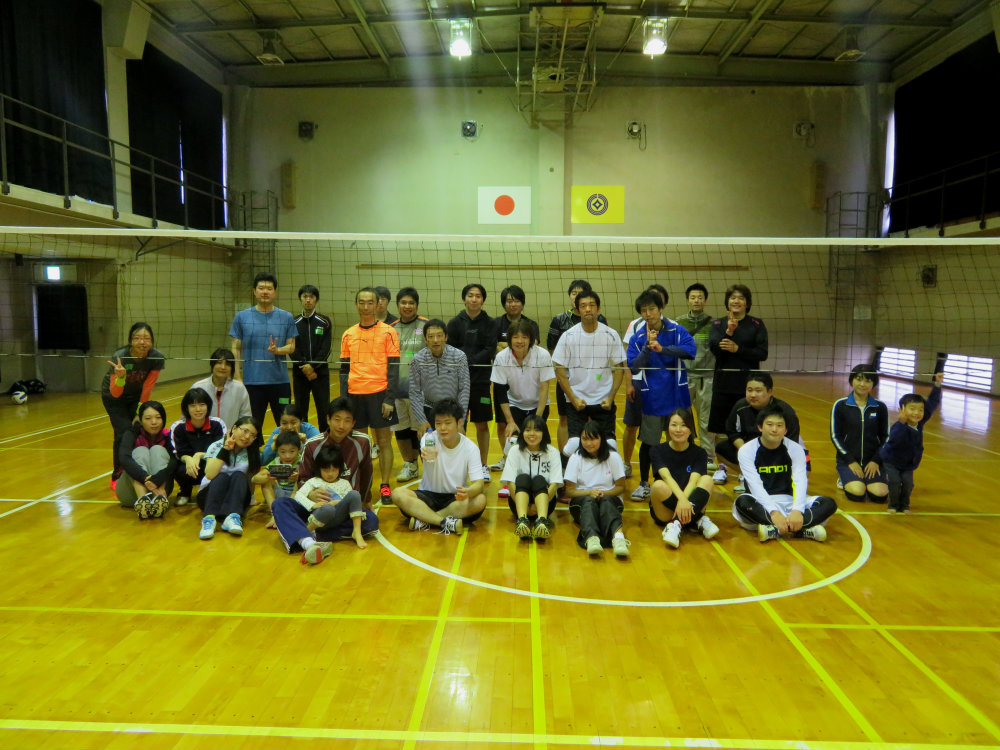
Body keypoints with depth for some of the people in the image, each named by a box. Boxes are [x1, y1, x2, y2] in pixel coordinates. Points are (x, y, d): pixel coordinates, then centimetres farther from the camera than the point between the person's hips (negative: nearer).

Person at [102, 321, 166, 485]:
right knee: (124, 432, -15)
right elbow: (115, 393, -30)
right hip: (114, 397, -2)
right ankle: (117, 477, 3)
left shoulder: (157, 358, -26)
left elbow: (147, 388, -16)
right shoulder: (119, 357, -33)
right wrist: (121, 376, -49)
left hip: (137, 395, 3)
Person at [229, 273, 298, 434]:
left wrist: (276, 350, -16)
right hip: (252, 382, 0)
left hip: (280, 380, 0)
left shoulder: (287, 317, 4)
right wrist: (237, 376, -3)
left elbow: (291, 346, 5)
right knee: (253, 427, 8)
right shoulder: (242, 317, 3)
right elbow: (236, 349, 4)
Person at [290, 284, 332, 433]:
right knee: (300, 411, 6)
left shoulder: (325, 322, 3)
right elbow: (292, 349, 0)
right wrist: (305, 368, -12)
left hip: (320, 372, -1)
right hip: (299, 373, 2)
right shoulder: (294, 323, 7)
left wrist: (313, 366, -15)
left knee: (324, 410, -1)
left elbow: (326, 349, -4)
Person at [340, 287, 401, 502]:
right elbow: (344, 369, 12)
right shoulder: (348, 335, 10)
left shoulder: (388, 332, 0)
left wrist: (389, 399, -9)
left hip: (379, 393, -3)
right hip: (355, 394, 3)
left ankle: (385, 486, 11)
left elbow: (394, 368, -3)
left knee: (384, 441, 2)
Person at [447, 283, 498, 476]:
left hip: (481, 380, 0)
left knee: (482, 425, 7)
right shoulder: (455, 322, 3)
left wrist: (469, 361, -15)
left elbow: (490, 351, -5)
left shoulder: (489, 323, 2)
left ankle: (483, 466, 19)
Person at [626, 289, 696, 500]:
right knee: (648, 442, 6)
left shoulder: (677, 330, -4)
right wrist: (647, 347, -22)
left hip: (677, 396, 0)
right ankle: (644, 484, 23)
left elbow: (690, 350, -20)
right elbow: (634, 367, -10)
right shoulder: (638, 337, -3)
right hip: (651, 398, 0)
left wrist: (662, 349, -29)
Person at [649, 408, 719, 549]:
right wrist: (681, 498, -39)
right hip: (664, 511, -1)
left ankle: (676, 524, -34)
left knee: (707, 479, -24)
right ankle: (699, 521, -25)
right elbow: (666, 477, -20)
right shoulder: (657, 451, -1)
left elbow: (693, 481, -14)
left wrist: (683, 501, -34)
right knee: (659, 486, -33)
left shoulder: (699, 453, 3)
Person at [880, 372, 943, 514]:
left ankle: (904, 505, 12)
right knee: (895, 481, -14)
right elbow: (894, 439, -52)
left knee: (908, 482, -8)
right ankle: (893, 505, 7)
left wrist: (937, 384, -11)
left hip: (909, 463, 5)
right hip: (891, 461, -5)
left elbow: (932, 404, -7)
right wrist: (902, 422, -62)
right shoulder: (899, 426, -31)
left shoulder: (920, 422, -13)